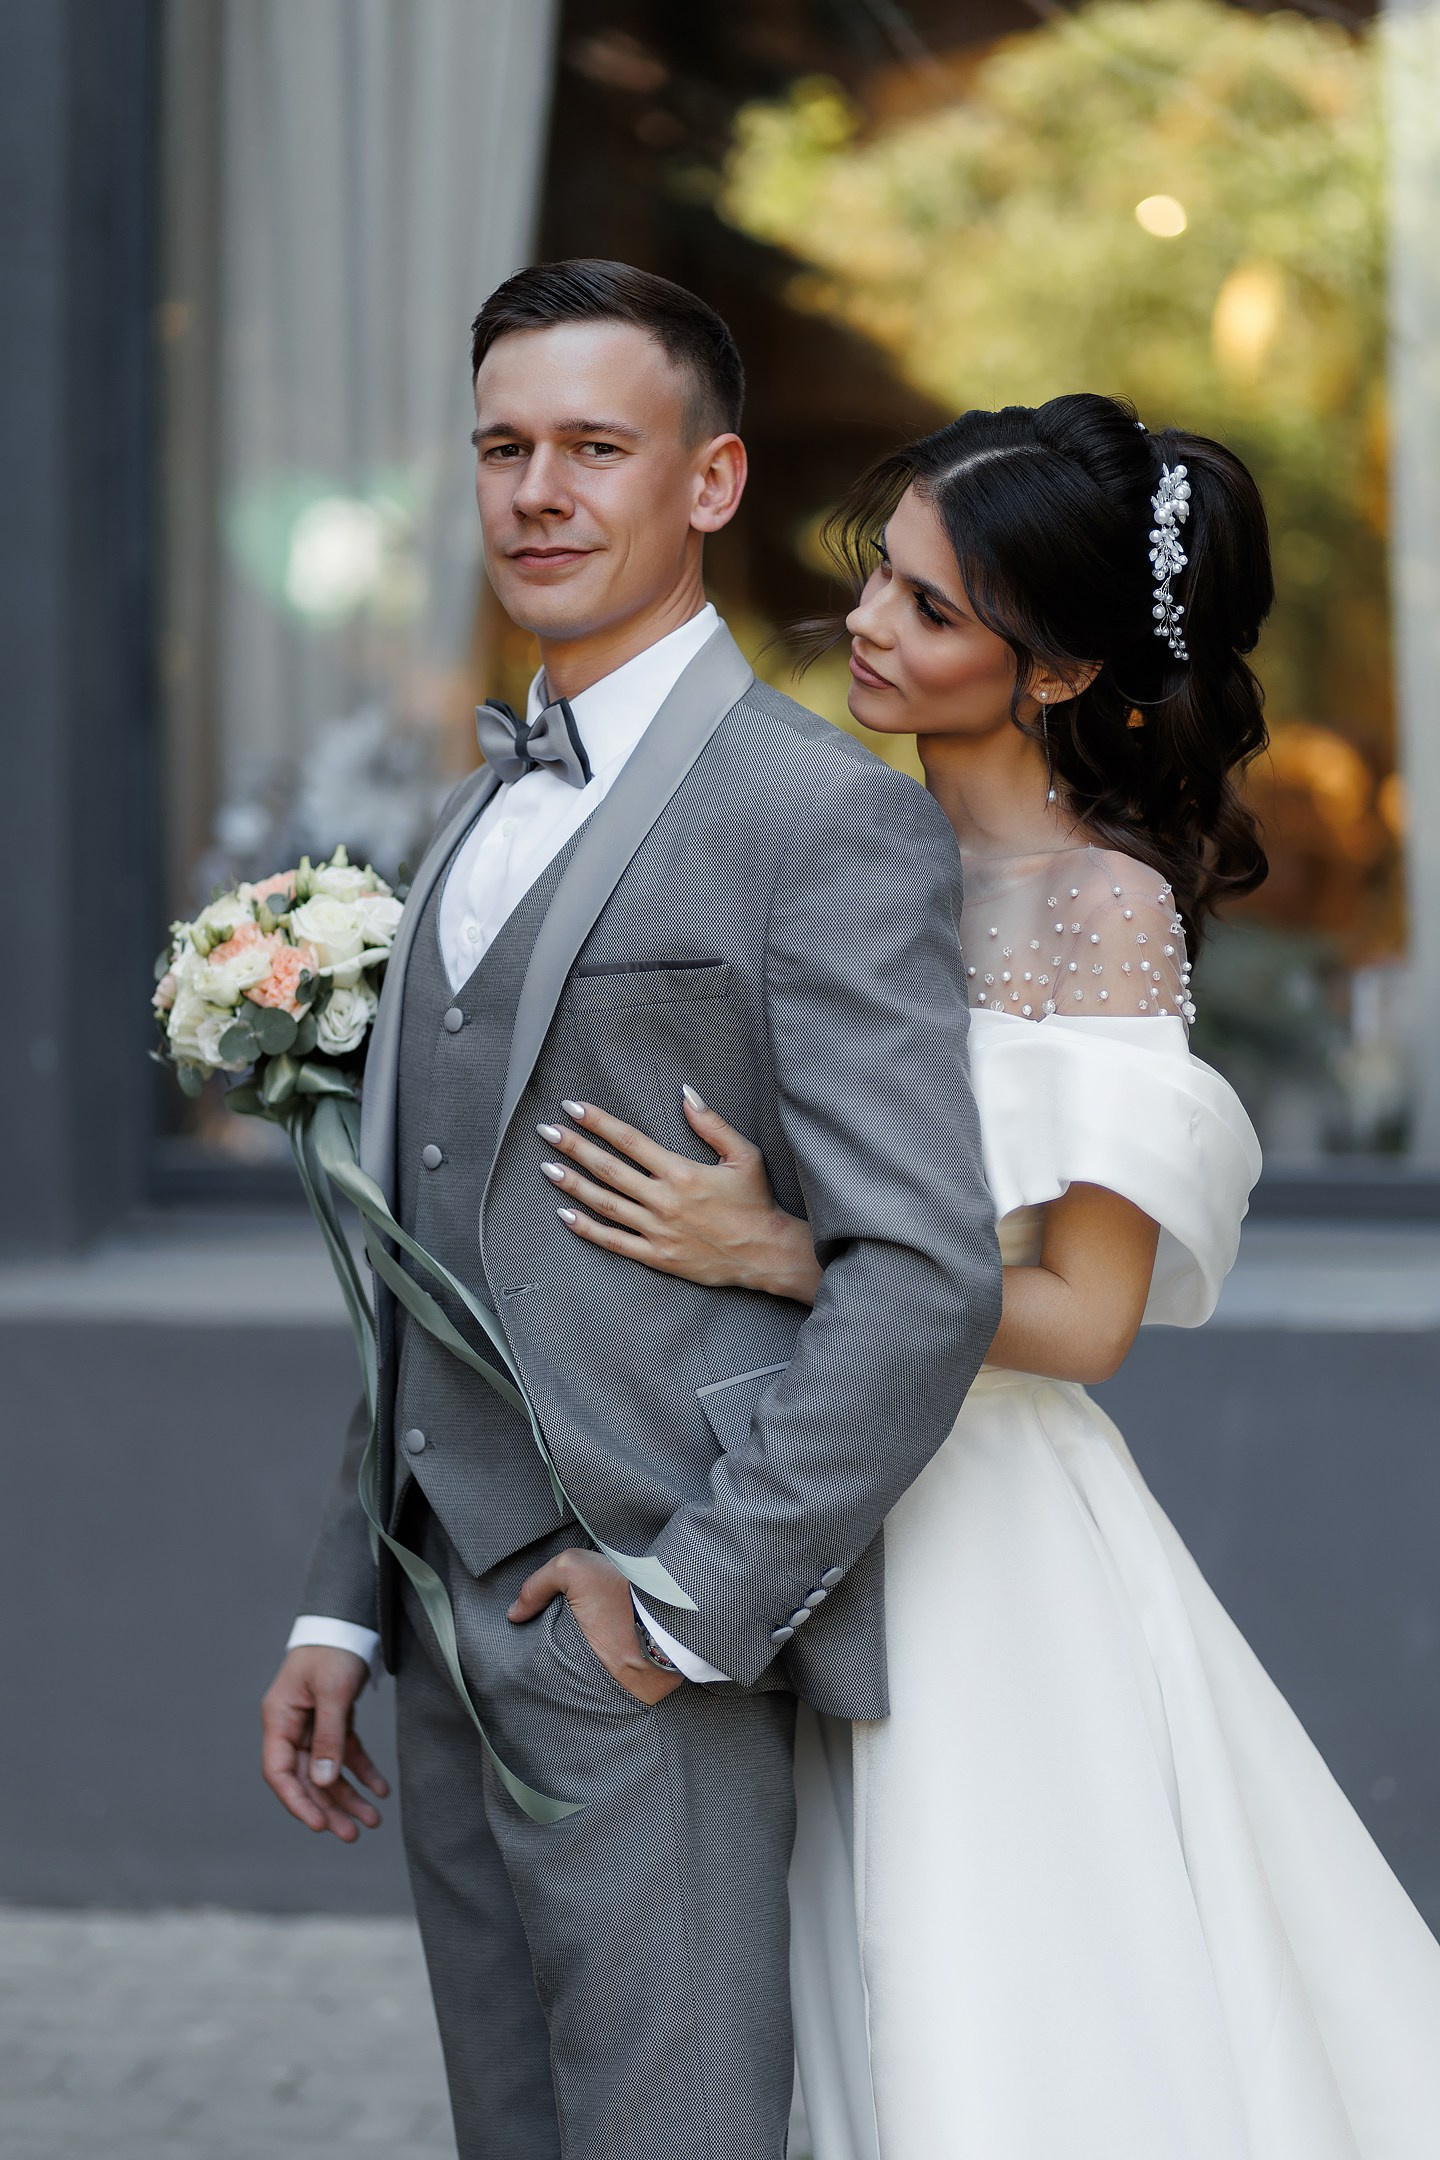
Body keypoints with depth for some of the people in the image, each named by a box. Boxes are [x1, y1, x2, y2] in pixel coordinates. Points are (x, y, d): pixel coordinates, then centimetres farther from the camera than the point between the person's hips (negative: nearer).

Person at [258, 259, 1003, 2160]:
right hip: (452, 1645, 8)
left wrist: (695, 1606, -17)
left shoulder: (825, 818, -10)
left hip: (651, 1655, -8)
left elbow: (926, 1274, -17)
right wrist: (345, 1611, 15)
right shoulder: (480, 822, 17)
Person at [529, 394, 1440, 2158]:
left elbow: (1084, 1317, -16)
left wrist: (771, 1256, -21)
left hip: (994, 1547, -7)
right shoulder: (872, 862, 7)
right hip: (829, 1518, 7)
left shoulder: (1103, 907, -13)